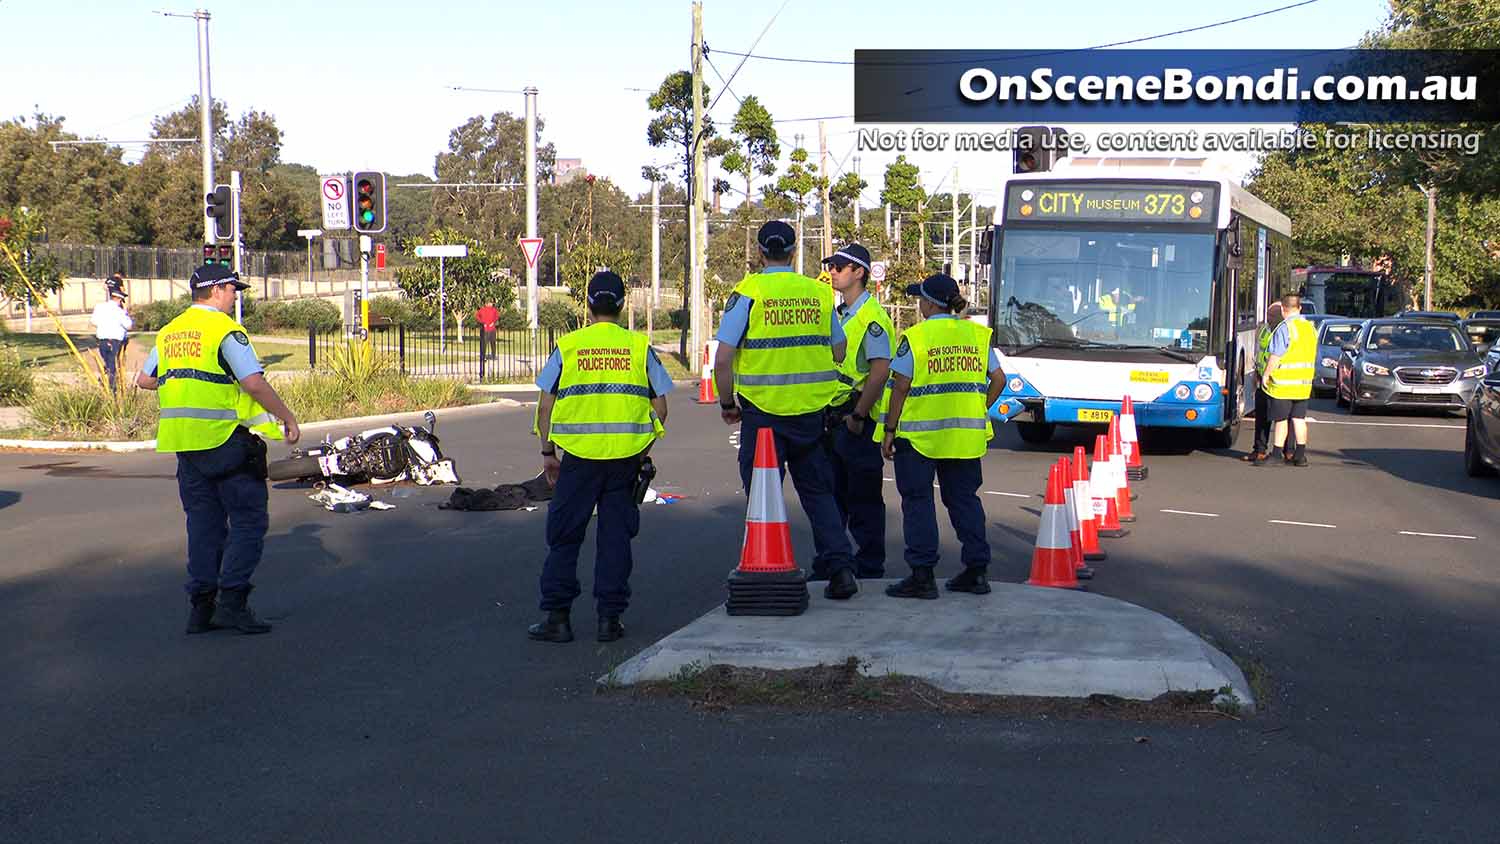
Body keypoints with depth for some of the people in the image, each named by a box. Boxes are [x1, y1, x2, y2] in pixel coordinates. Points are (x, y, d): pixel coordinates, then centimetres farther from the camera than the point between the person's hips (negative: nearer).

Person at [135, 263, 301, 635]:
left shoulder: (169, 333, 13)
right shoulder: (224, 330, -10)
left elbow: (144, 380, 22)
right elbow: (254, 383, -19)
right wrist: (289, 419, -11)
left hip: (184, 442, 7)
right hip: (227, 438, -7)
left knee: (203, 522, 12)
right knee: (249, 520, 0)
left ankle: (201, 607, 11)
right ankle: (232, 599, -8)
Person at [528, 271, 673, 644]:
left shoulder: (567, 346, 2)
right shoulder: (640, 347, 4)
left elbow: (545, 407, 2)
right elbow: (660, 409, 4)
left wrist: (547, 453, 12)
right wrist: (643, 452, 14)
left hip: (578, 457, -1)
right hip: (626, 456, 1)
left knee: (564, 537, 8)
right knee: (616, 537, 9)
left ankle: (557, 617, 7)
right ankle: (610, 618, 10)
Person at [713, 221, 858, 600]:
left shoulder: (748, 293, -8)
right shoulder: (819, 293, 4)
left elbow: (723, 360, -10)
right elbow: (839, 353, 11)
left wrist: (727, 404, 4)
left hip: (762, 411, -3)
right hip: (812, 410, 3)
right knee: (817, 490, 14)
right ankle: (840, 566, 4)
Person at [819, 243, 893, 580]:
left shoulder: (871, 316, -13)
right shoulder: (837, 314, 15)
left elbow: (880, 370, -20)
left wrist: (858, 416, -19)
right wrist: (832, 414, 17)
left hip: (860, 421, -9)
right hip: (835, 418, 9)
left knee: (864, 498, -1)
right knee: (833, 494, 13)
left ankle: (870, 568, 8)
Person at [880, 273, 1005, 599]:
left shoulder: (915, 337, -8)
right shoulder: (978, 334, 7)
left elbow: (900, 388, -9)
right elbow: (998, 379, 7)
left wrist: (890, 431, -3)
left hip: (919, 435, -5)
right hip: (967, 434, 5)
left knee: (918, 502, 2)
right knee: (964, 499, 14)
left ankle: (922, 575, 0)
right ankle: (977, 569, 14)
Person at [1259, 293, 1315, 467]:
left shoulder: (1284, 328, -15)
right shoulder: (1311, 328, 11)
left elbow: (1275, 357, -17)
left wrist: (1266, 374, -7)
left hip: (1283, 383, -7)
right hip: (1304, 383, 7)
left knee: (1280, 420, 0)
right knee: (1299, 419, 9)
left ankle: (1277, 454, 2)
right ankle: (1300, 455, 9)